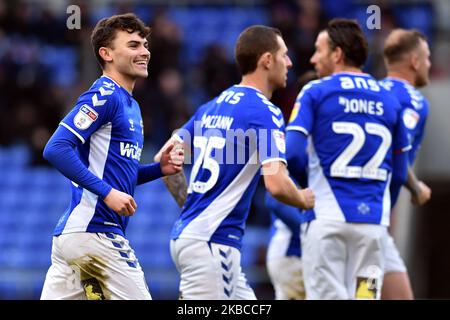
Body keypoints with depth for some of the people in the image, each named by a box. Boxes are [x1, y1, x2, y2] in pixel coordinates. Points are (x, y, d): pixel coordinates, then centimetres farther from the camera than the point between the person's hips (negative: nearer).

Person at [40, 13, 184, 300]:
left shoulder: (130, 105, 21)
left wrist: (160, 168, 11)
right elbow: (56, 149, -19)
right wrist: (107, 192, -21)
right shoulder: (105, 96, -9)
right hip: (94, 231, -9)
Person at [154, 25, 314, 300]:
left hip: (186, 233, 9)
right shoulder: (265, 113, -10)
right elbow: (277, 184, -20)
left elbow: (164, 160, 18)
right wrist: (304, 200, 1)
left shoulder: (212, 107, 15)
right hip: (211, 242, -9)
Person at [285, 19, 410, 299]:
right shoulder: (389, 100, 13)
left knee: (327, 296, -2)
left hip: (328, 220, -3)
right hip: (374, 222, 3)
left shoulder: (315, 93, 0)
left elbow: (292, 154, -10)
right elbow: (399, 174, 15)